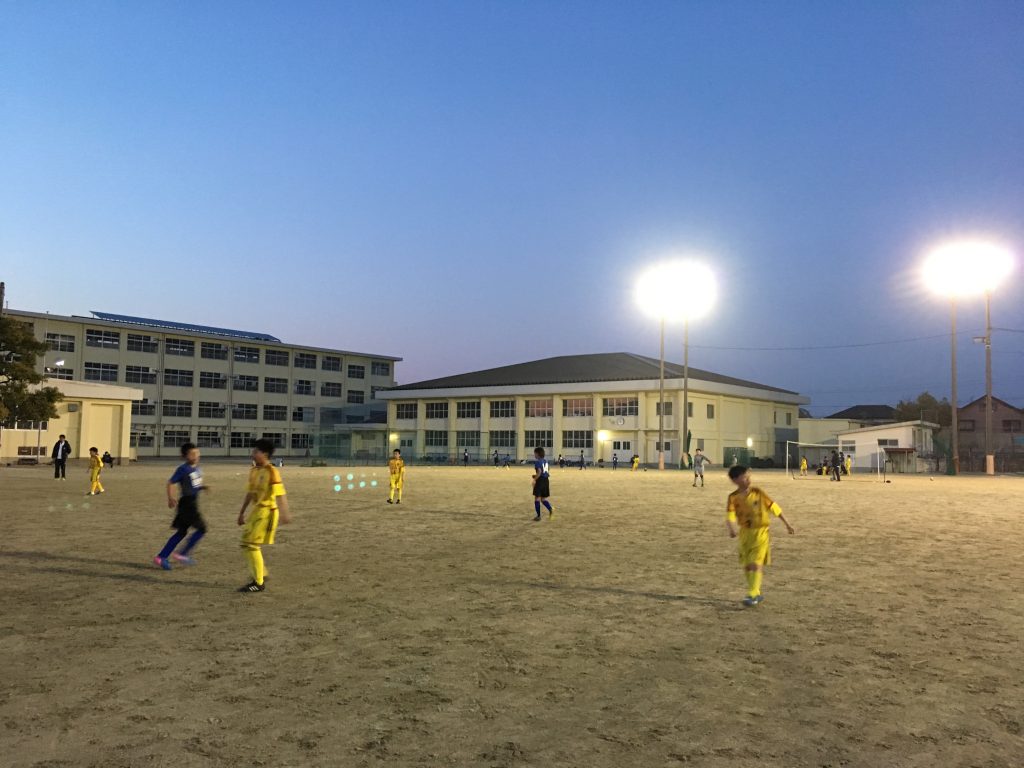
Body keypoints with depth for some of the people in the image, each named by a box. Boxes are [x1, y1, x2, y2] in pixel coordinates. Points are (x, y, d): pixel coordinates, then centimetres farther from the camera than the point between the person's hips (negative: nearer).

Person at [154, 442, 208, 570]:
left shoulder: (197, 468, 11)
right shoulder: (183, 469, -12)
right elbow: (170, 483, -13)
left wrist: (203, 487, 4)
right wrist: (170, 498, -25)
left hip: (194, 502, 8)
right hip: (186, 502, -8)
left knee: (181, 532, 12)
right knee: (202, 528, -7)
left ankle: (161, 557, 18)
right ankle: (182, 554, 1)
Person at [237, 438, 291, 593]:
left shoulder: (272, 472, -15)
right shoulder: (254, 471, 10)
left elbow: (280, 494, -20)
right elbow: (250, 493, 18)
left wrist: (284, 514, -26)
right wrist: (241, 512, 21)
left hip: (266, 511, -9)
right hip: (256, 510, 9)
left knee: (251, 545, -8)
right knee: (246, 542, 15)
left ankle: (258, 583, 1)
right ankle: (260, 573, 30)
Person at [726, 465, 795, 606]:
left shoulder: (758, 493, -8)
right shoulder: (733, 497, -7)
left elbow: (774, 507, 1)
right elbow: (730, 516, -18)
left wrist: (787, 524, 5)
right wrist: (732, 530, -38)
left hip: (760, 532, -3)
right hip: (745, 532, 3)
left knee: (756, 564, -12)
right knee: (746, 565, 8)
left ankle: (752, 595, -9)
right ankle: (757, 594, 24)